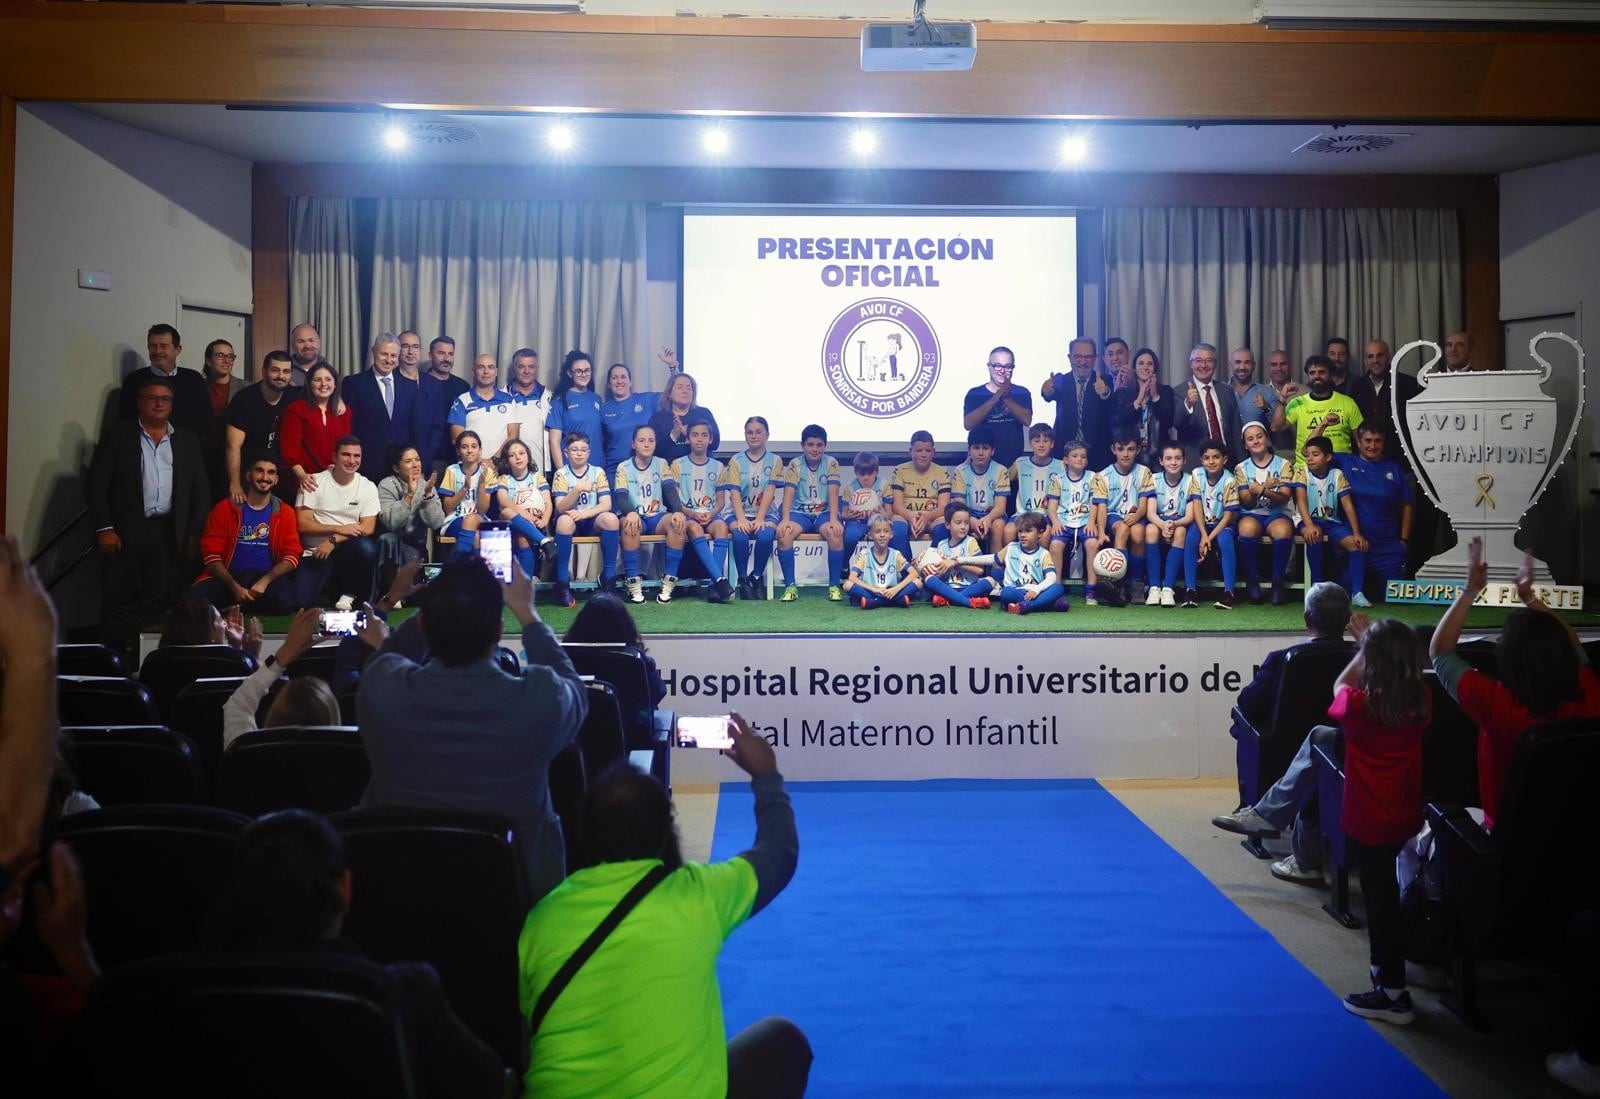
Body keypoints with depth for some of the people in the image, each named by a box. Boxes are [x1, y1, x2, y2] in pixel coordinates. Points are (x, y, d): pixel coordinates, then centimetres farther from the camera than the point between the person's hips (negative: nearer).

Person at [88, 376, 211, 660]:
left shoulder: (187, 440, 12)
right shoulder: (119, 436, 4)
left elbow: (201, 489, 11)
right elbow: (96, 484, 0)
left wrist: (195, 533, 3)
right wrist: (104, 528, -8)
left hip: (170, 534, 2)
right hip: (126, 530, -2)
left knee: (159, 600, 1)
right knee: (118, 599, -1)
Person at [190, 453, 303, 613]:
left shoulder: (285, 513, 9)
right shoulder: (224, 508, 7)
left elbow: (291, 555, 1)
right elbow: (211, 554, 1)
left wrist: (265, 581, -17)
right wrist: (234, 587, -14)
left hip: (268, 577, 1)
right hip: (229, 576, -1)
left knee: (284, 602, -34)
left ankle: (237, 606, -5)